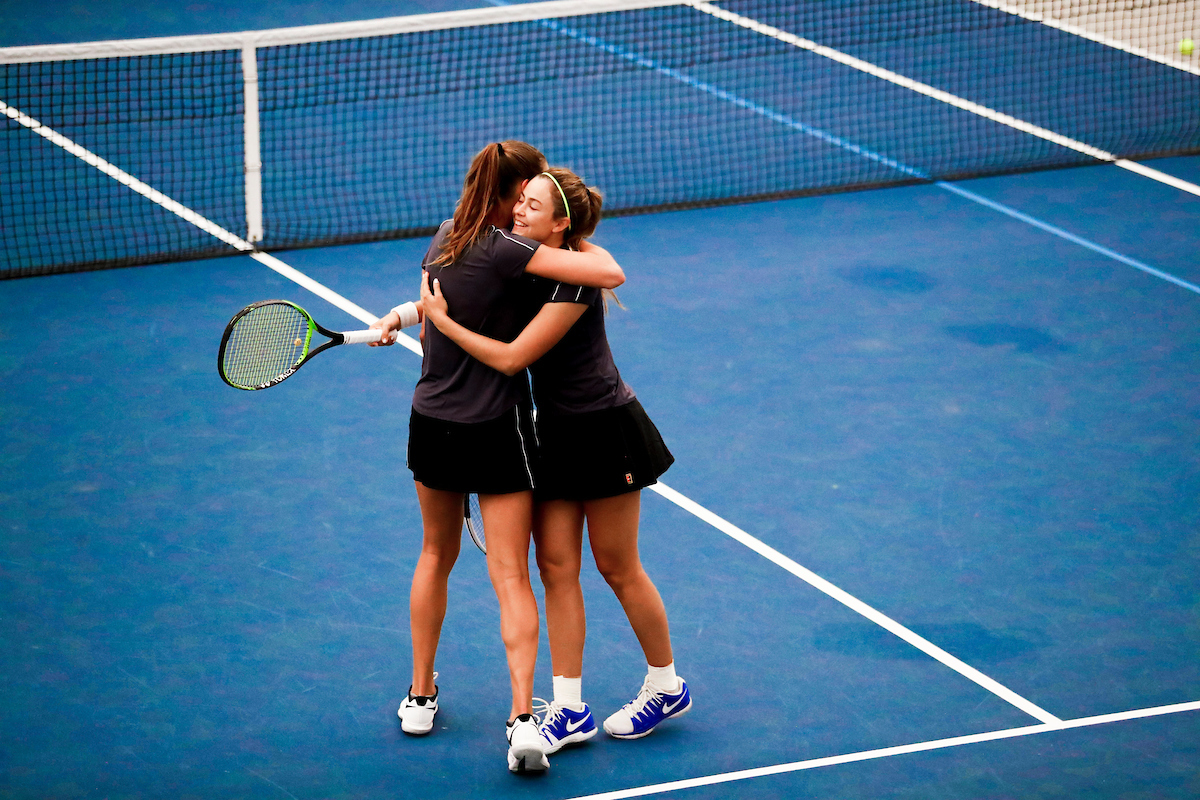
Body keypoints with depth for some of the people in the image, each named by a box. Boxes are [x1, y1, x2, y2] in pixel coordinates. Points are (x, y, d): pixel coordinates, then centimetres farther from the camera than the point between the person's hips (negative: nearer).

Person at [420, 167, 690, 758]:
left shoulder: (575, 281, -24)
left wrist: (443, 321, -21)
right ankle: (568, 709, 6)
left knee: (617, 569, 6)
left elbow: (511, 358, -27)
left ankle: (666, 687, 25)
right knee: (556, 567, 3)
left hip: (604, 432, -7)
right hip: (554, 431, 8)